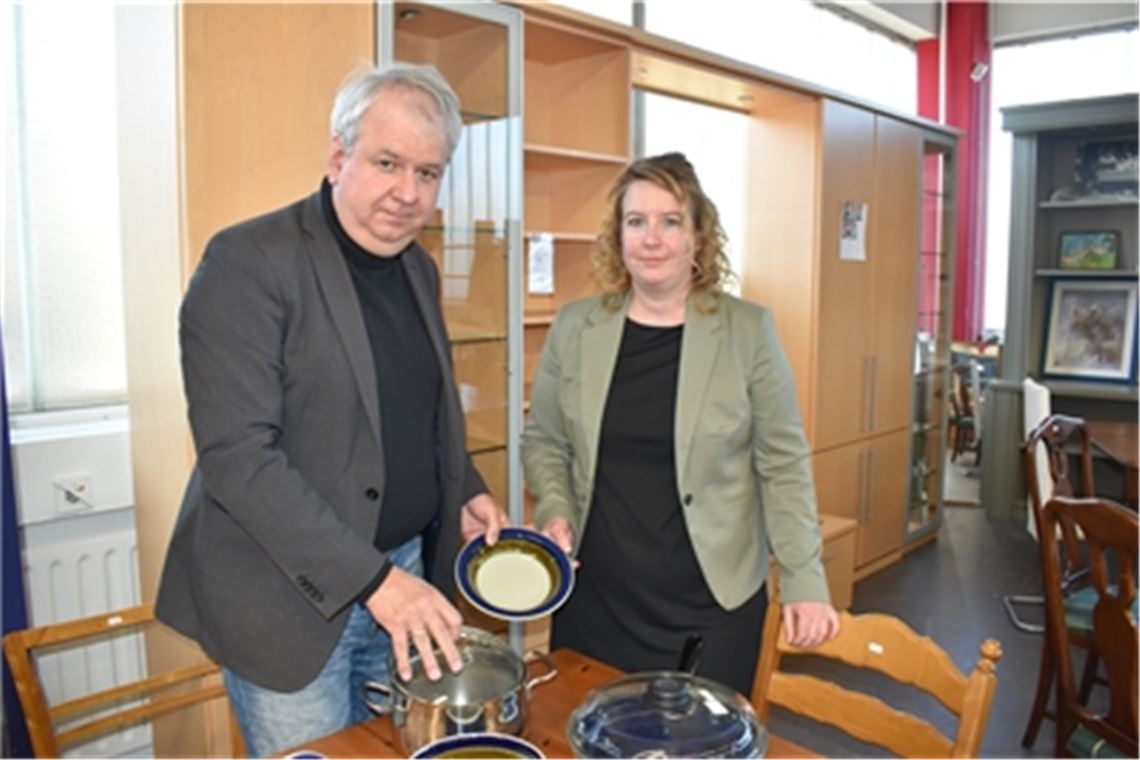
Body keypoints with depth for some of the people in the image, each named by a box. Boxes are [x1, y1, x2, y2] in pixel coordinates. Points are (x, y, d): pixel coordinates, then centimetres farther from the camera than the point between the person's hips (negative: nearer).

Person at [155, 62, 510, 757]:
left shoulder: (419, 268, 7)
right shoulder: (249, 262, -16)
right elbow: (237, 454, -22)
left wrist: (466, 492, 3)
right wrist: (371, 578, -23)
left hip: (403, 574, 7)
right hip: (291, 592, -6)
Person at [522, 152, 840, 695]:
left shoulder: (748, 330, -4)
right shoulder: (574, 327, 1)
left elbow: (782, 464, -3)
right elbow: (542, 442, 9)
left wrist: (804, 581, -7)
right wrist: (555, 512, -7)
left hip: (712, 603, -2)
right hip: (594, 597, 2)